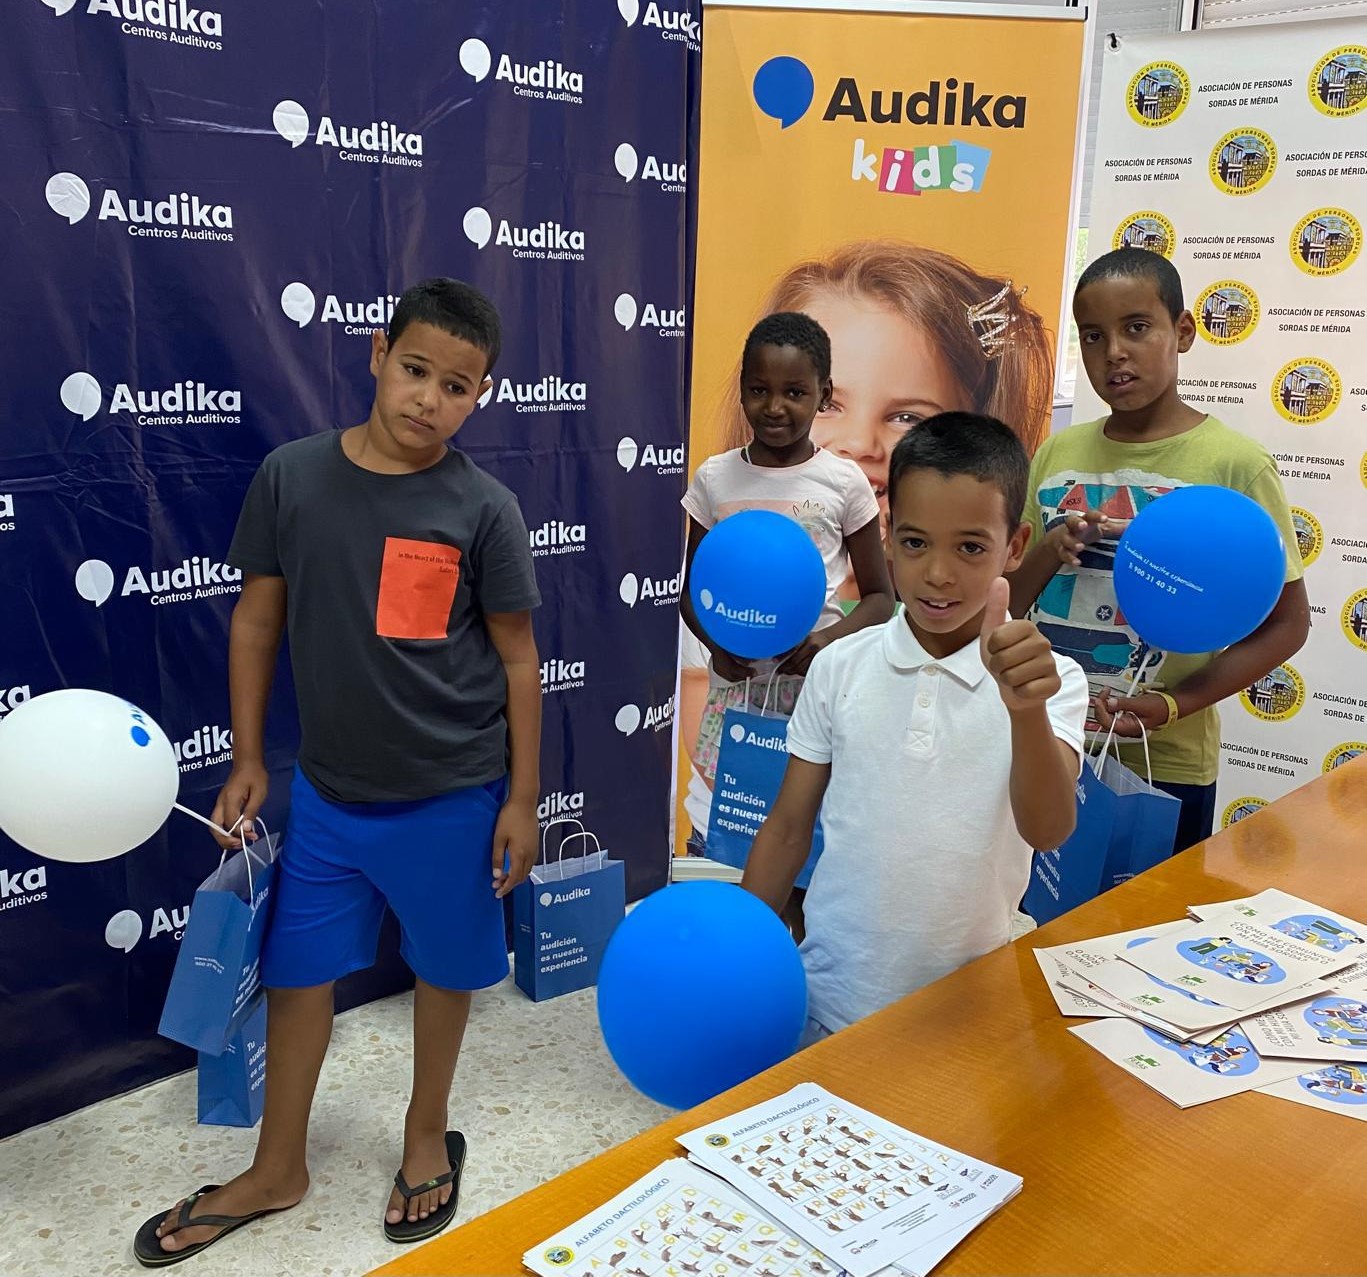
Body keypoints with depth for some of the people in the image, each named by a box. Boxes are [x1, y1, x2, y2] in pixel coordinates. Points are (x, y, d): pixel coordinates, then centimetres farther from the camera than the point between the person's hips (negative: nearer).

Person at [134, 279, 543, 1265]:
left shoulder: (483, 509, -11)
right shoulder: (293, 476, -6)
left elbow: (517, 657, -5)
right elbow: (258, 618, 3)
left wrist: (521, 798, -4)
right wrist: (247, 760, 5)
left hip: (452, 795, -2)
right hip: (328, 789, 2)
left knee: (444, 967, 15)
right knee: (295, 968, 14)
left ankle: (427, 1138, 42)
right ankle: (277, 1171, 38)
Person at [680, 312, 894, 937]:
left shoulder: (843, 482, -3)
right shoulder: (715, 478, 2)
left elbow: (880, 596, 2)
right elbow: (692, 585, 10)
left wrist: (829, 640, -17)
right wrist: (715, 641, -10)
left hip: (816, 675, -1)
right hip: (736, 675, 2)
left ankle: (800, 931, 22)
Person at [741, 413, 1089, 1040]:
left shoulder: (1049, 680, -10)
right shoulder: (840, 667, -5)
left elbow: (1047, 829, -25)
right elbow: (788, 827, 2)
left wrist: (1027, 709, -42)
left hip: (968, 1011, -1)